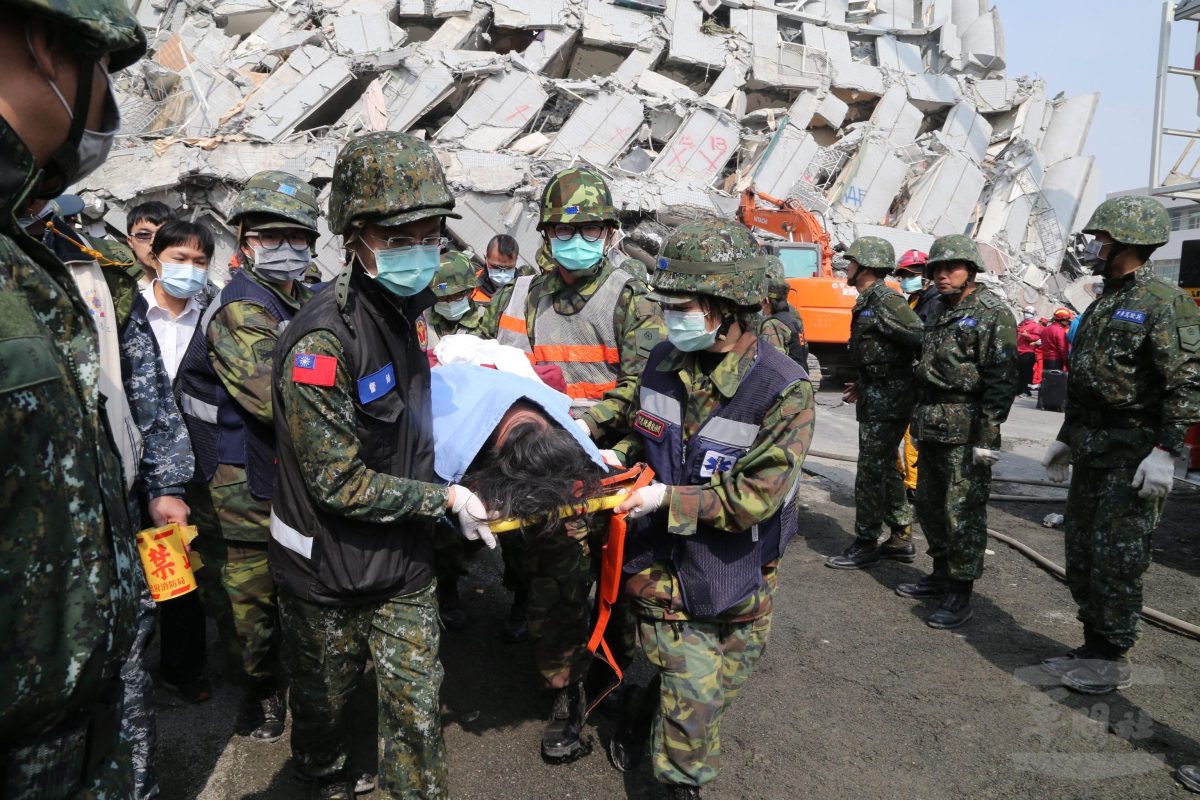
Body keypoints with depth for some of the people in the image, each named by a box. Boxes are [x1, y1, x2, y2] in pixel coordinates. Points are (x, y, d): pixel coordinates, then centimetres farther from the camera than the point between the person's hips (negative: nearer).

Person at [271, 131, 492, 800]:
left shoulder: (412, 307, 0)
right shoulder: (323, 341, -26)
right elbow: (340, 482, -24)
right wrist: (445, 498, -20)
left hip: (408, 556, 5)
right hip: (330, 569, -5)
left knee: (417, 706, 11)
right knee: (327, 695, 21)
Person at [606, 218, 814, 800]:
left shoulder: (784, 391, -21)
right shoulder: (664, 361, -4)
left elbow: (754, 496, -22)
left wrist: (667, 499, -23)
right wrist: (617, 457, -5)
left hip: (732, 577, -2)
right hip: (662, 565, 2)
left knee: (714, 686, 17)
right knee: (692, 699, 3)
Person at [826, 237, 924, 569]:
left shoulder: (885, 300, -17)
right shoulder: (868, 301, 15)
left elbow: (922, 341, -22)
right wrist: (863, 386, 21)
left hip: (888, 401, -11)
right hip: (877, 398, 11)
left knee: (871, 471, -4)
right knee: (885, 469, 16)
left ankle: (865, 545, 5)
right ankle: (901, 539, 26)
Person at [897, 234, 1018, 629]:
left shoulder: (992, 314, -10)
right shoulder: (939, 313, 17)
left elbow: (1002, 378, -16)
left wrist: (987, 436, -19)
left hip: (966, 432, -9)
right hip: (932, 429, 9)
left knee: (963, 511, -4)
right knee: (929, 504, 16)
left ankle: (960, 595, 4)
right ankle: (941, 574, 31)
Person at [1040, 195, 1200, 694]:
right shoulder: (1101, 306, 16)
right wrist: (1065, 439, 22)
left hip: (1133, 459, -9)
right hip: (1091, 454, 9)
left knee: (1116, 559, -3)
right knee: (1081, 555, 13)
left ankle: (1113, 659, 10)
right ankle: (1093, 646, 26)